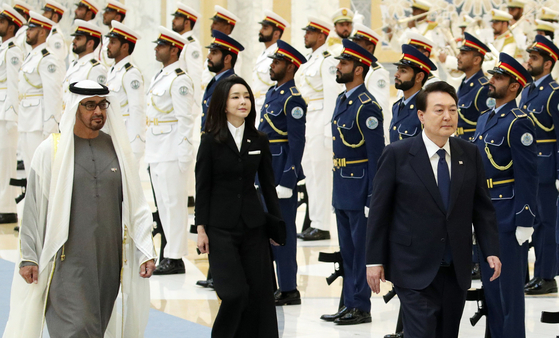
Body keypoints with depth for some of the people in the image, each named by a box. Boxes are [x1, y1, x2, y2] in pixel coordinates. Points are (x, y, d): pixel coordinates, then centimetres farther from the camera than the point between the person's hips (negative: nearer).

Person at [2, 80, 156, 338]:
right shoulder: (52, 150, -1)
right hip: (68, 260, -4)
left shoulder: (117, 148, 8)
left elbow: (135, 205, 9)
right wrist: (29, 257, 0)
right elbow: (33, 207, 2)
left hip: (108, 260, 4)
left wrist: (145, 250, 3)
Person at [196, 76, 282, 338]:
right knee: (234, 293, -9)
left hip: (253, 225, 4)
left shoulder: (259, 141, 5)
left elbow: (268, 185, 10)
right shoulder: (211, 141, -4)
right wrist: (201, 228, -6)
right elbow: (202, 188, -3)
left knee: (259, 291, 1)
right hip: (221, 226, -4)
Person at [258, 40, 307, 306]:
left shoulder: (293, 99, -15)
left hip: (282, 172, -10)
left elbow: (297, 143, -18)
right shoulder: (272, 93, 14)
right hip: (265, 172, 10)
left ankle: (289, 291, 3)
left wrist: (286, 182, -21)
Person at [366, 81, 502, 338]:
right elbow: (379, 210, -3)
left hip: (456, 270, 4)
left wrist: (491, 250, 0)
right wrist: (375, 260, -5)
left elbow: (482, 207, 9)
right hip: (415, 270, -4)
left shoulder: (470, 154, 5)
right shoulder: (397, 154, -6)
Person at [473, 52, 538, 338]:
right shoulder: (485, 119, 13)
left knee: (509, 284, -3)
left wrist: (525, 222, -19)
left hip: (508, 215, -9)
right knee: (489, 280, 14)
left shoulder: (518, 123, -13)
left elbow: (528, 175, -16)